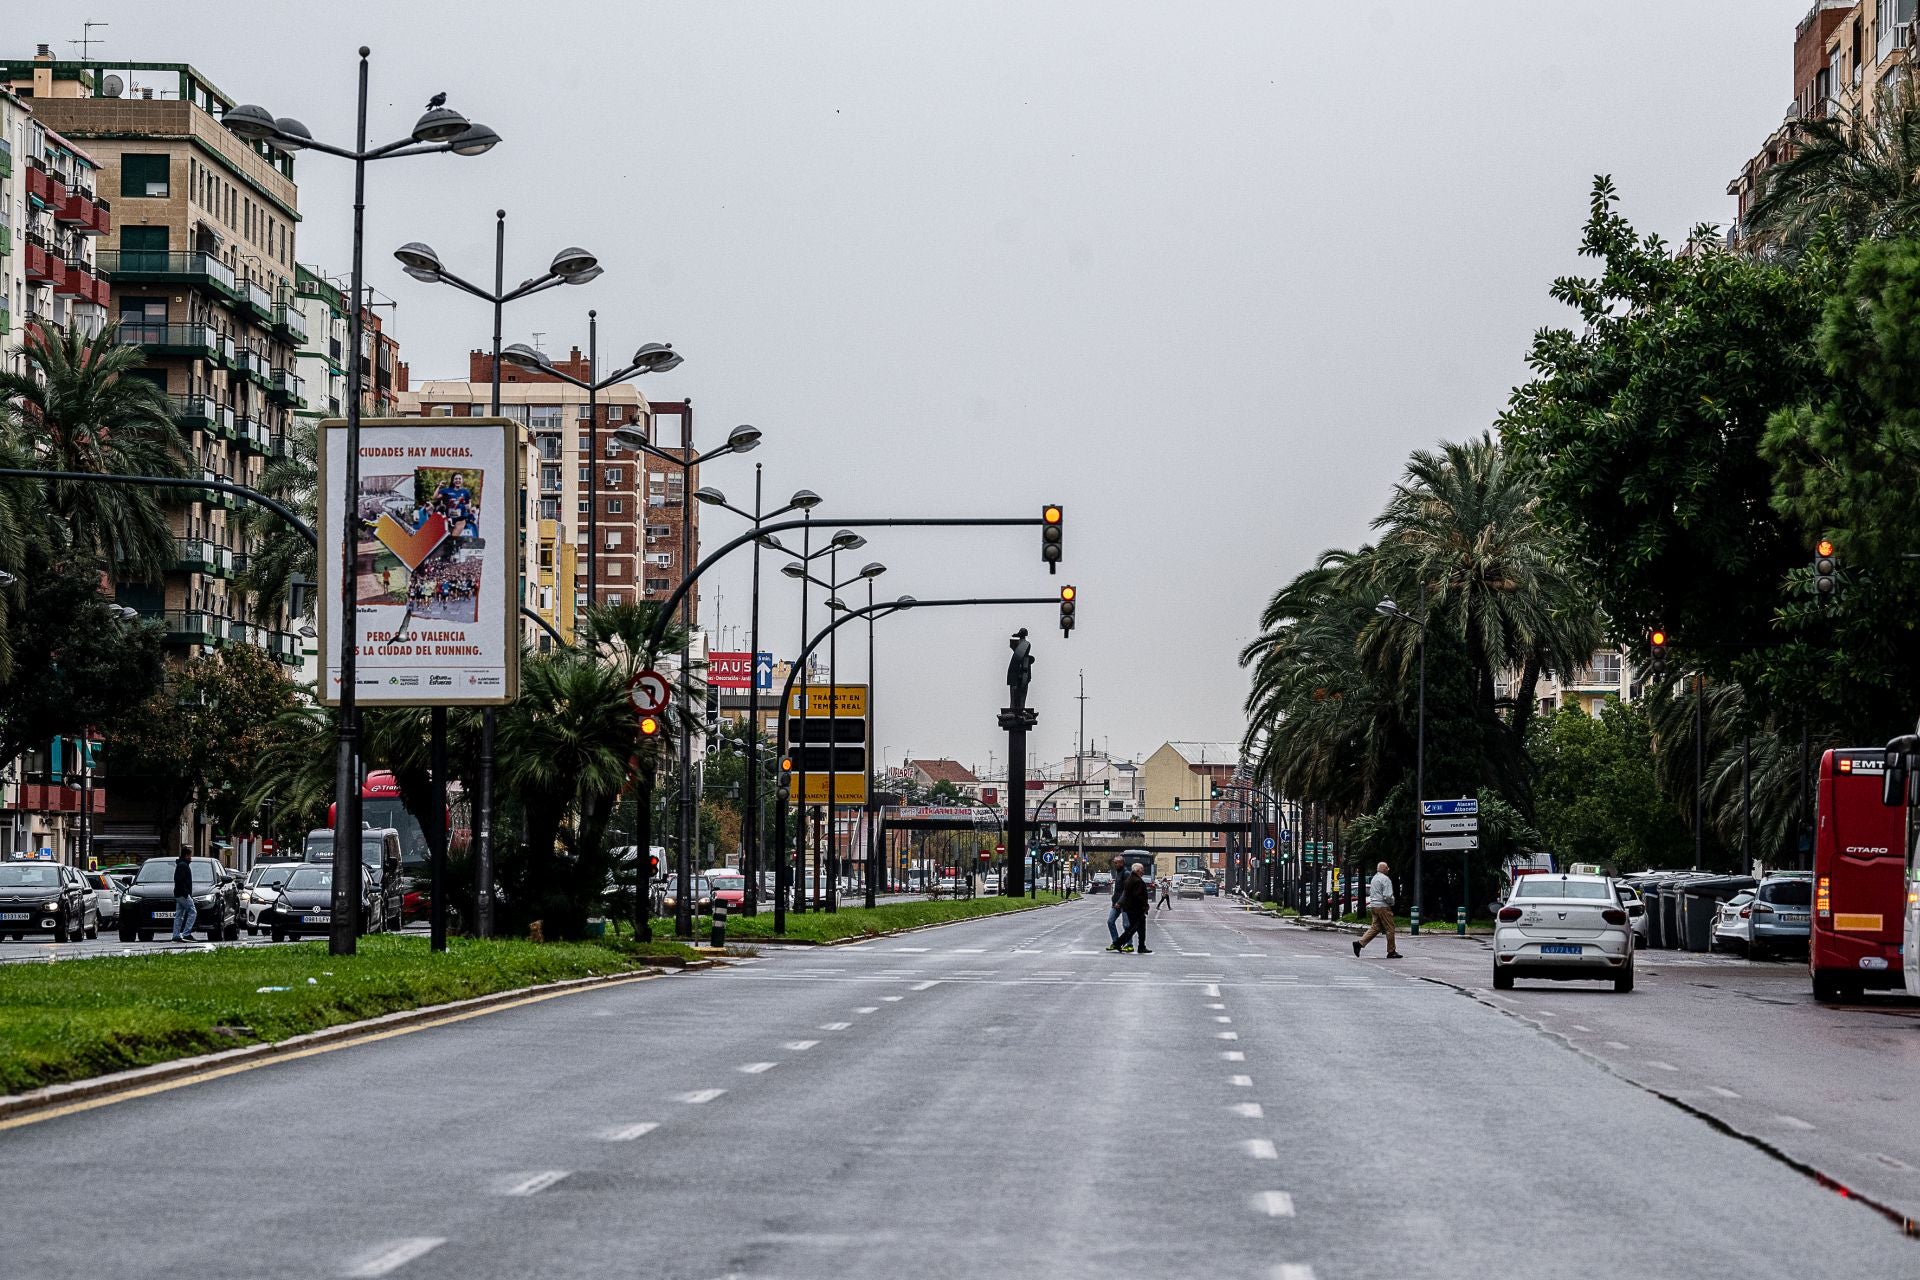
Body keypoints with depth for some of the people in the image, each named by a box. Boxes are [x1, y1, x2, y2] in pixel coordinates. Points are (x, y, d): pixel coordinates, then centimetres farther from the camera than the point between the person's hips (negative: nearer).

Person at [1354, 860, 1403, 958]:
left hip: (1373, 906, 9)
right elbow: (1387, 896, -20)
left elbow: (1371, 893, 22)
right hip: (1383, 907, -8)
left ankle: (1360, 942, -7)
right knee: (1390, 929, 1)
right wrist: (1392, 903, -3)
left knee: (1375, 928, 8)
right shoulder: (1385, 879, -14)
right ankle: (1391, 951, 6)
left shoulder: (1374, 878, 15)